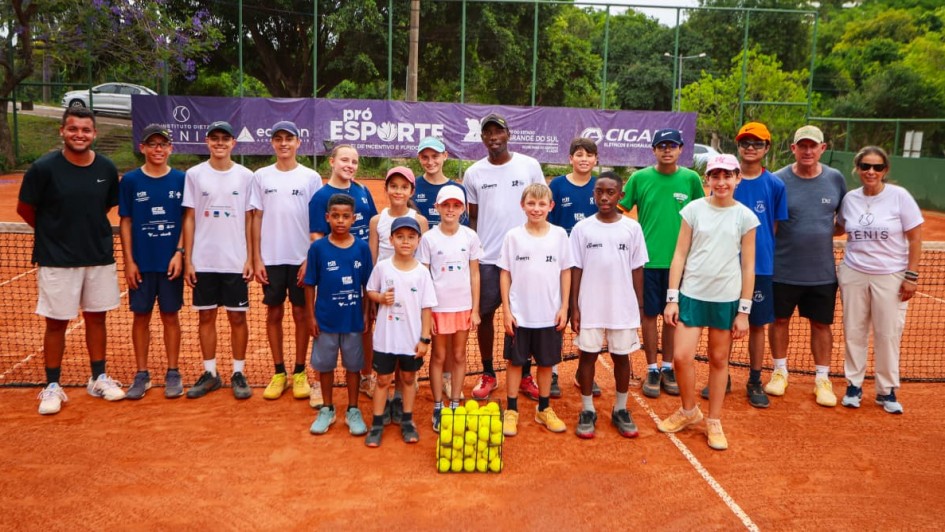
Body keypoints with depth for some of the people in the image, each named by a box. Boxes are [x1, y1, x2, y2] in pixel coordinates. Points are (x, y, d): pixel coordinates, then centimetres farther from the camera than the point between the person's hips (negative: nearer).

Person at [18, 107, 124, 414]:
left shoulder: (107, 168, -1)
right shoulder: (44, 167, -11)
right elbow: (25, 209, 0)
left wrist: (89, 229, 8)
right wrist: (52, 232, 8)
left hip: (100, 257, 3)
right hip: (57, 260, -3)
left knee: (96, 318, 12)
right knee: (56, 323, 5)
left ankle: (99, 379, 26)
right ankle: (52, 387, 18)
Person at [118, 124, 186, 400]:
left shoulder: (181, 180, 0)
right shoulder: (130, 180, 0)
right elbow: (125, 223, 2)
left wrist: (179, 253, -7)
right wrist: (129, 261, -3)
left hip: (171, 261, 0)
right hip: (141, 262, 0)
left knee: (171, 316, 7)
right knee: (141, 316, 7)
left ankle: (173, 374, 18)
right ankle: (141, 375, 19)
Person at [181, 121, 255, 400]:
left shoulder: (245, 176, 2)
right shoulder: (194, 175, 3)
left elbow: (249, 220, 3)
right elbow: (189, 219, 4)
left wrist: (250, 259, -2)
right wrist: (187, 260, -1)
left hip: (236, 262, -1)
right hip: (203, 262, 1)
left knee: (238, 317, 5)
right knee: (206, 316, 8)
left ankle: (239, 374, 16)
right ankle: (210, 374, 20)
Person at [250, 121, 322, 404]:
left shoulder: (311, 177, 0)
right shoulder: (261, 176, 5)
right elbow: (256, 219, 6)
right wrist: (256, 259, 0)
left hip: (301, 258, -1)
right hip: (271, 259, 2)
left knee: (300, 313, 5)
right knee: (274, 313, 7)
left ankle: (300, 373, 17)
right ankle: (279, 373, 19)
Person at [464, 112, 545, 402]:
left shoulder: (530, 166, 0)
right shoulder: (474, 173, 4)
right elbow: (472, 217, 9)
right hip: (487, 258, 1)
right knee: (485, 314, 6)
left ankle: (525, 375, 20)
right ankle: (487, 374, 21)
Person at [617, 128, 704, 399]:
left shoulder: (691, 179, 1)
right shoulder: (639, 178, -2)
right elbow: (620, 211, 3)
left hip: (679, 259, 1)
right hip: (648, 259, -1)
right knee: (650, 315, 6)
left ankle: (667, 368, 24)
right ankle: (652, 370, 18)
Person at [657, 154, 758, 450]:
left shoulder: (745, 216, 0)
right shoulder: (694, 210, 0)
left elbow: (748, 267, 1)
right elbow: (680, 254, 2)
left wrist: (744, 310, -2)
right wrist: (672, 298, -2)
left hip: (727, 299, 0)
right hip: (692, 295, 0)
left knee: (719, 360, 9)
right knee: (682, 357, -4)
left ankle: (714, 422, 24)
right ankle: (689, 411, 22)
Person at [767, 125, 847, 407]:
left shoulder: (835, 179, 0)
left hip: (823, 271, 2)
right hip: (783, 270, -2)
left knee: (821, 324, 10)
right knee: (780, 319, 11)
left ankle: (822, 378, 24)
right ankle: (780, 371, 30)